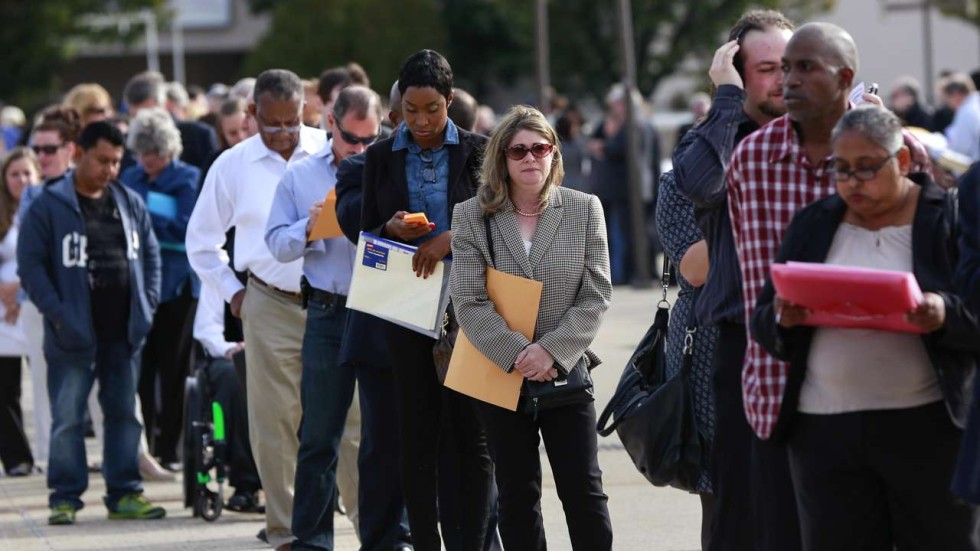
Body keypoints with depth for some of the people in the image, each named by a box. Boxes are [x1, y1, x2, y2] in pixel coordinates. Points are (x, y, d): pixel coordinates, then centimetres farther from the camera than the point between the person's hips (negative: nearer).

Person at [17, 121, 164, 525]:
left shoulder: (130, 204, 11)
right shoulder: (50, 207, -5)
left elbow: (150, 254, 17)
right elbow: (31, 264, -8)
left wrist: (147, 304, 5)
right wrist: (56, 311, -16)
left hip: (123, 332, 5)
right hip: (74, 335, -5)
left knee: (124, 413, 9)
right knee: (67, 418, -1)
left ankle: (124, 494, 16)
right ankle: (65, 498, 4)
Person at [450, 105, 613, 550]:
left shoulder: (585, 209, 2)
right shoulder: (471, 216, 0)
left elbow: (596, 296, -3)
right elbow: (469, 303, -7)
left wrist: (553, 351, -15)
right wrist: (517, 354, -18)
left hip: (566, 374, 0)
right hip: (500, 377, 0)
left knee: (584, 491, -1)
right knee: (517, 496, 7)